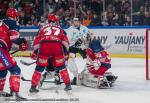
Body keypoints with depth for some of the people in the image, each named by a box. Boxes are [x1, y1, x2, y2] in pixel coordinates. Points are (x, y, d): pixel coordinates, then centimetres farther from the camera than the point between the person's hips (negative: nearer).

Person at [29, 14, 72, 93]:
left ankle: (33, 87, 9)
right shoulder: (59, 28, 30)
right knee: (61, 66, 18)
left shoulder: (43, 28, 30)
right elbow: (65, 40, 18)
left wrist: (36, 52, 28)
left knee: (40, 67, 12)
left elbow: (37, 40, 22)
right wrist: (65, 51, 22)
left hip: (44, 46, 0)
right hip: (57, 46, 0)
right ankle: (68, 85, 16)